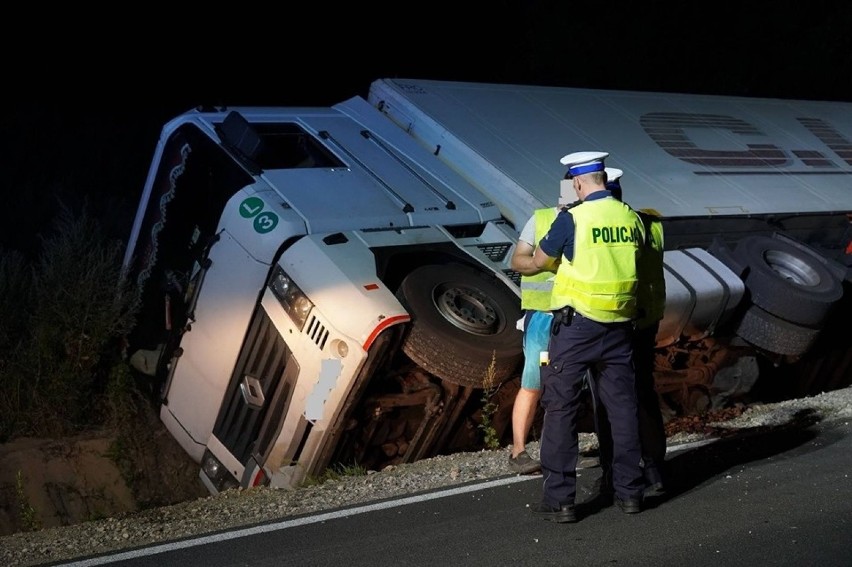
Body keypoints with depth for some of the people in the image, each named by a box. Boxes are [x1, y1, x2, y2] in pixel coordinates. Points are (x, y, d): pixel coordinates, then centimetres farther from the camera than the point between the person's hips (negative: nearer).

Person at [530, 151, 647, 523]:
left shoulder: (572, 219, -12)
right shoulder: (632, 218, 2)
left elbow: (539, 261, 1)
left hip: (576, 324, -5)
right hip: (619, 325, 5)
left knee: (561, 407, 3)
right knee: (622, 405, 14)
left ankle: (559, 499, 4)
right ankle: (629, 491, 21)